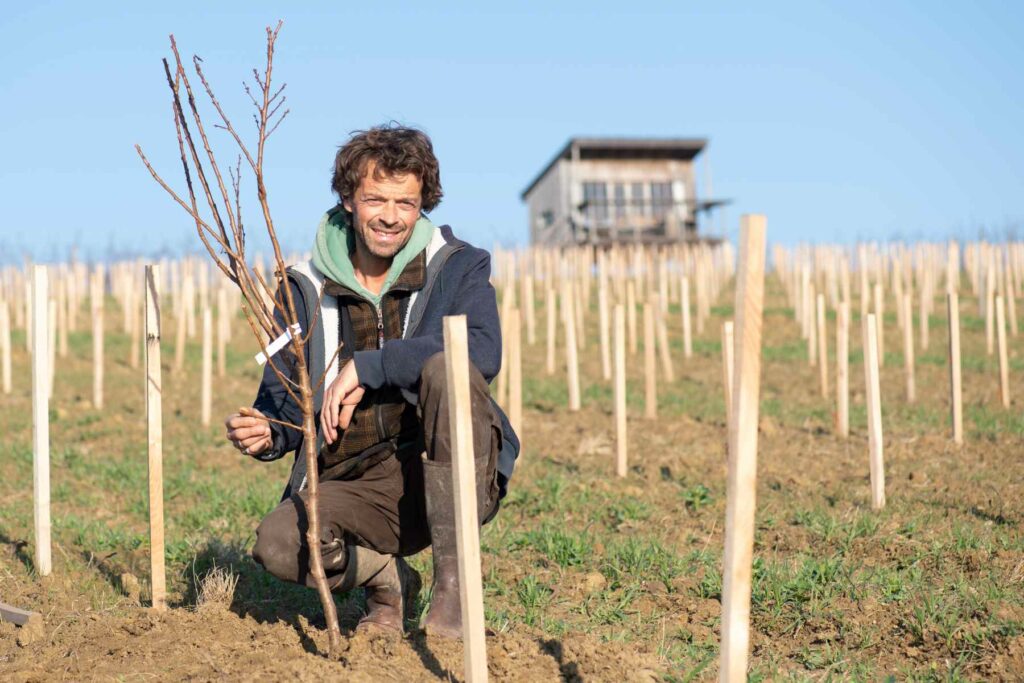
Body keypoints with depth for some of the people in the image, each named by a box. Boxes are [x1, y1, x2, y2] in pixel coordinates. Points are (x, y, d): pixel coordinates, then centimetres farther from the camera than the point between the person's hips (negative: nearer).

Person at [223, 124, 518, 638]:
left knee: (446, 366, -30)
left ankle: (452, 580, -23)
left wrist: (367, 367, -24)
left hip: (450, 478, -2)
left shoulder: (458, 267, -1)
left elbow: (483, 353, -22)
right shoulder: (306, 289, 6)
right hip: (355, 487, 2)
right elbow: (281, 399, 11)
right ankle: (386, 578, 7)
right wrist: (266, 434, -13)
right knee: (278, 544, -28)